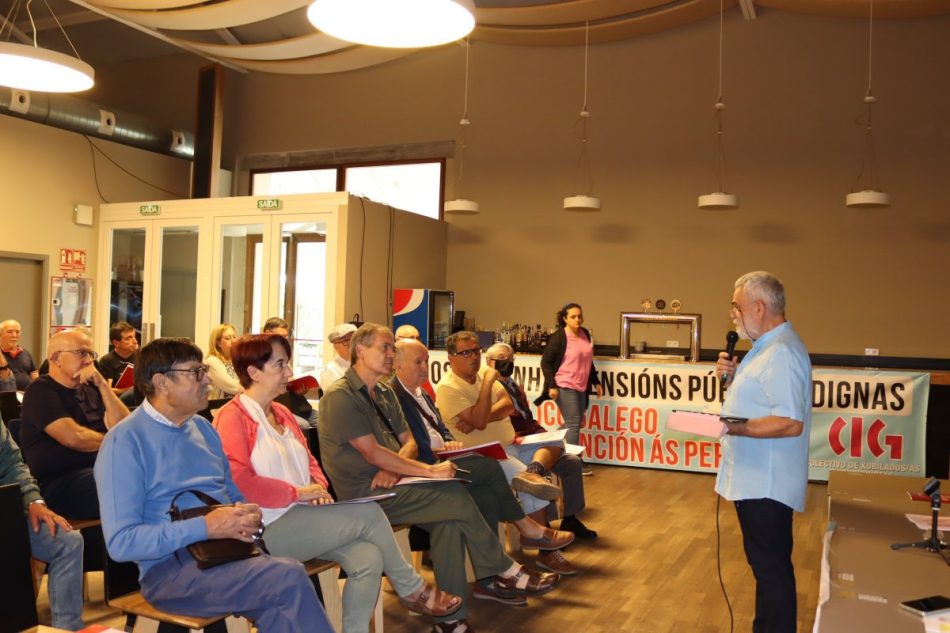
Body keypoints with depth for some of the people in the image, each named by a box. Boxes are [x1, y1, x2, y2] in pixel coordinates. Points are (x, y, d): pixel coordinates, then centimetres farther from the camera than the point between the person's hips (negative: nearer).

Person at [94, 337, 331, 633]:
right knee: (289, 579, -30)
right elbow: (121, 542, -14)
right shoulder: (125, 441, -8)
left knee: (281, 606, -28)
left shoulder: (202, 427, 16)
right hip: (170, 566, -6)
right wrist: (205, 527, -20)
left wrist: (248, 516, -1)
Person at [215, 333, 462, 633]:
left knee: (368, 559, -17)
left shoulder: (282, 413, 16)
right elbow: (240, 483, -20)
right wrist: (297, 492, -15)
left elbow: (309, 461, 23)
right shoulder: (232, 417, -10)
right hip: (269, 529, -8)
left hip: (301, 516, 8)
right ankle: (413, 590, 6)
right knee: (369, 513, -15)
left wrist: (318, 486, 1)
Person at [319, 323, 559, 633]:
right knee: (459, 499, -19)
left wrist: (395, 467, -11)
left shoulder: (384, 393, 15)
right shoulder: (340, 396, -13)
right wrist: (430, 471, -20)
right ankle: (507, 572, -1)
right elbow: (371, 453, -20)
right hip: (364, 493, -8)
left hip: (386, 483, 8)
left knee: (448, 519, -17)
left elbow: (408, 441, 13)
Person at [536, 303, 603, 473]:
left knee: (574, 424, 10)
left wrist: (595, 382, 19)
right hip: (565, 387, -8)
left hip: (581, 387, 8)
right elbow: (545, 362, -11)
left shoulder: (585, 334, 9)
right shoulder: (559, 337, -12)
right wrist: (551, 385, -17)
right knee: (573, 424, -7)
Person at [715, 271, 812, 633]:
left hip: (765, 483, -11)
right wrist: (733, 376, 6)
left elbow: (790, 423, -28)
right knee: (765, 563, 20)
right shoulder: (768, 346, 14)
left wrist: (732, 428, -33)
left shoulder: (781, 352, -20)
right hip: (755, 478, 11)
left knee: (771, 567, 0)